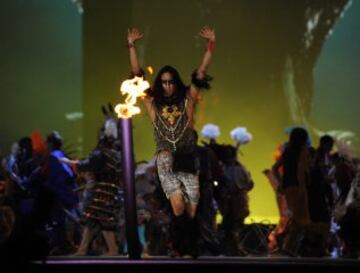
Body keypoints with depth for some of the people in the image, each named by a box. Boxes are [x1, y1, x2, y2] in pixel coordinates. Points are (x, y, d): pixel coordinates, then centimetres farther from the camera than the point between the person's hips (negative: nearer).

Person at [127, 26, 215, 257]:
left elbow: (201, 72, 8)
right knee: (178, 204, -19)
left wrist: (211, 45, 1)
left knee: (191, 209, -5)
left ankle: (186, 247, 6)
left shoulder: (187, 100, 12)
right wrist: (132, 46, 7)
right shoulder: (153, 104, 12)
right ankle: (183, 247, -11)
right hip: (166, 160, -1)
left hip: (187, 159, 1)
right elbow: (137, 75, 11)